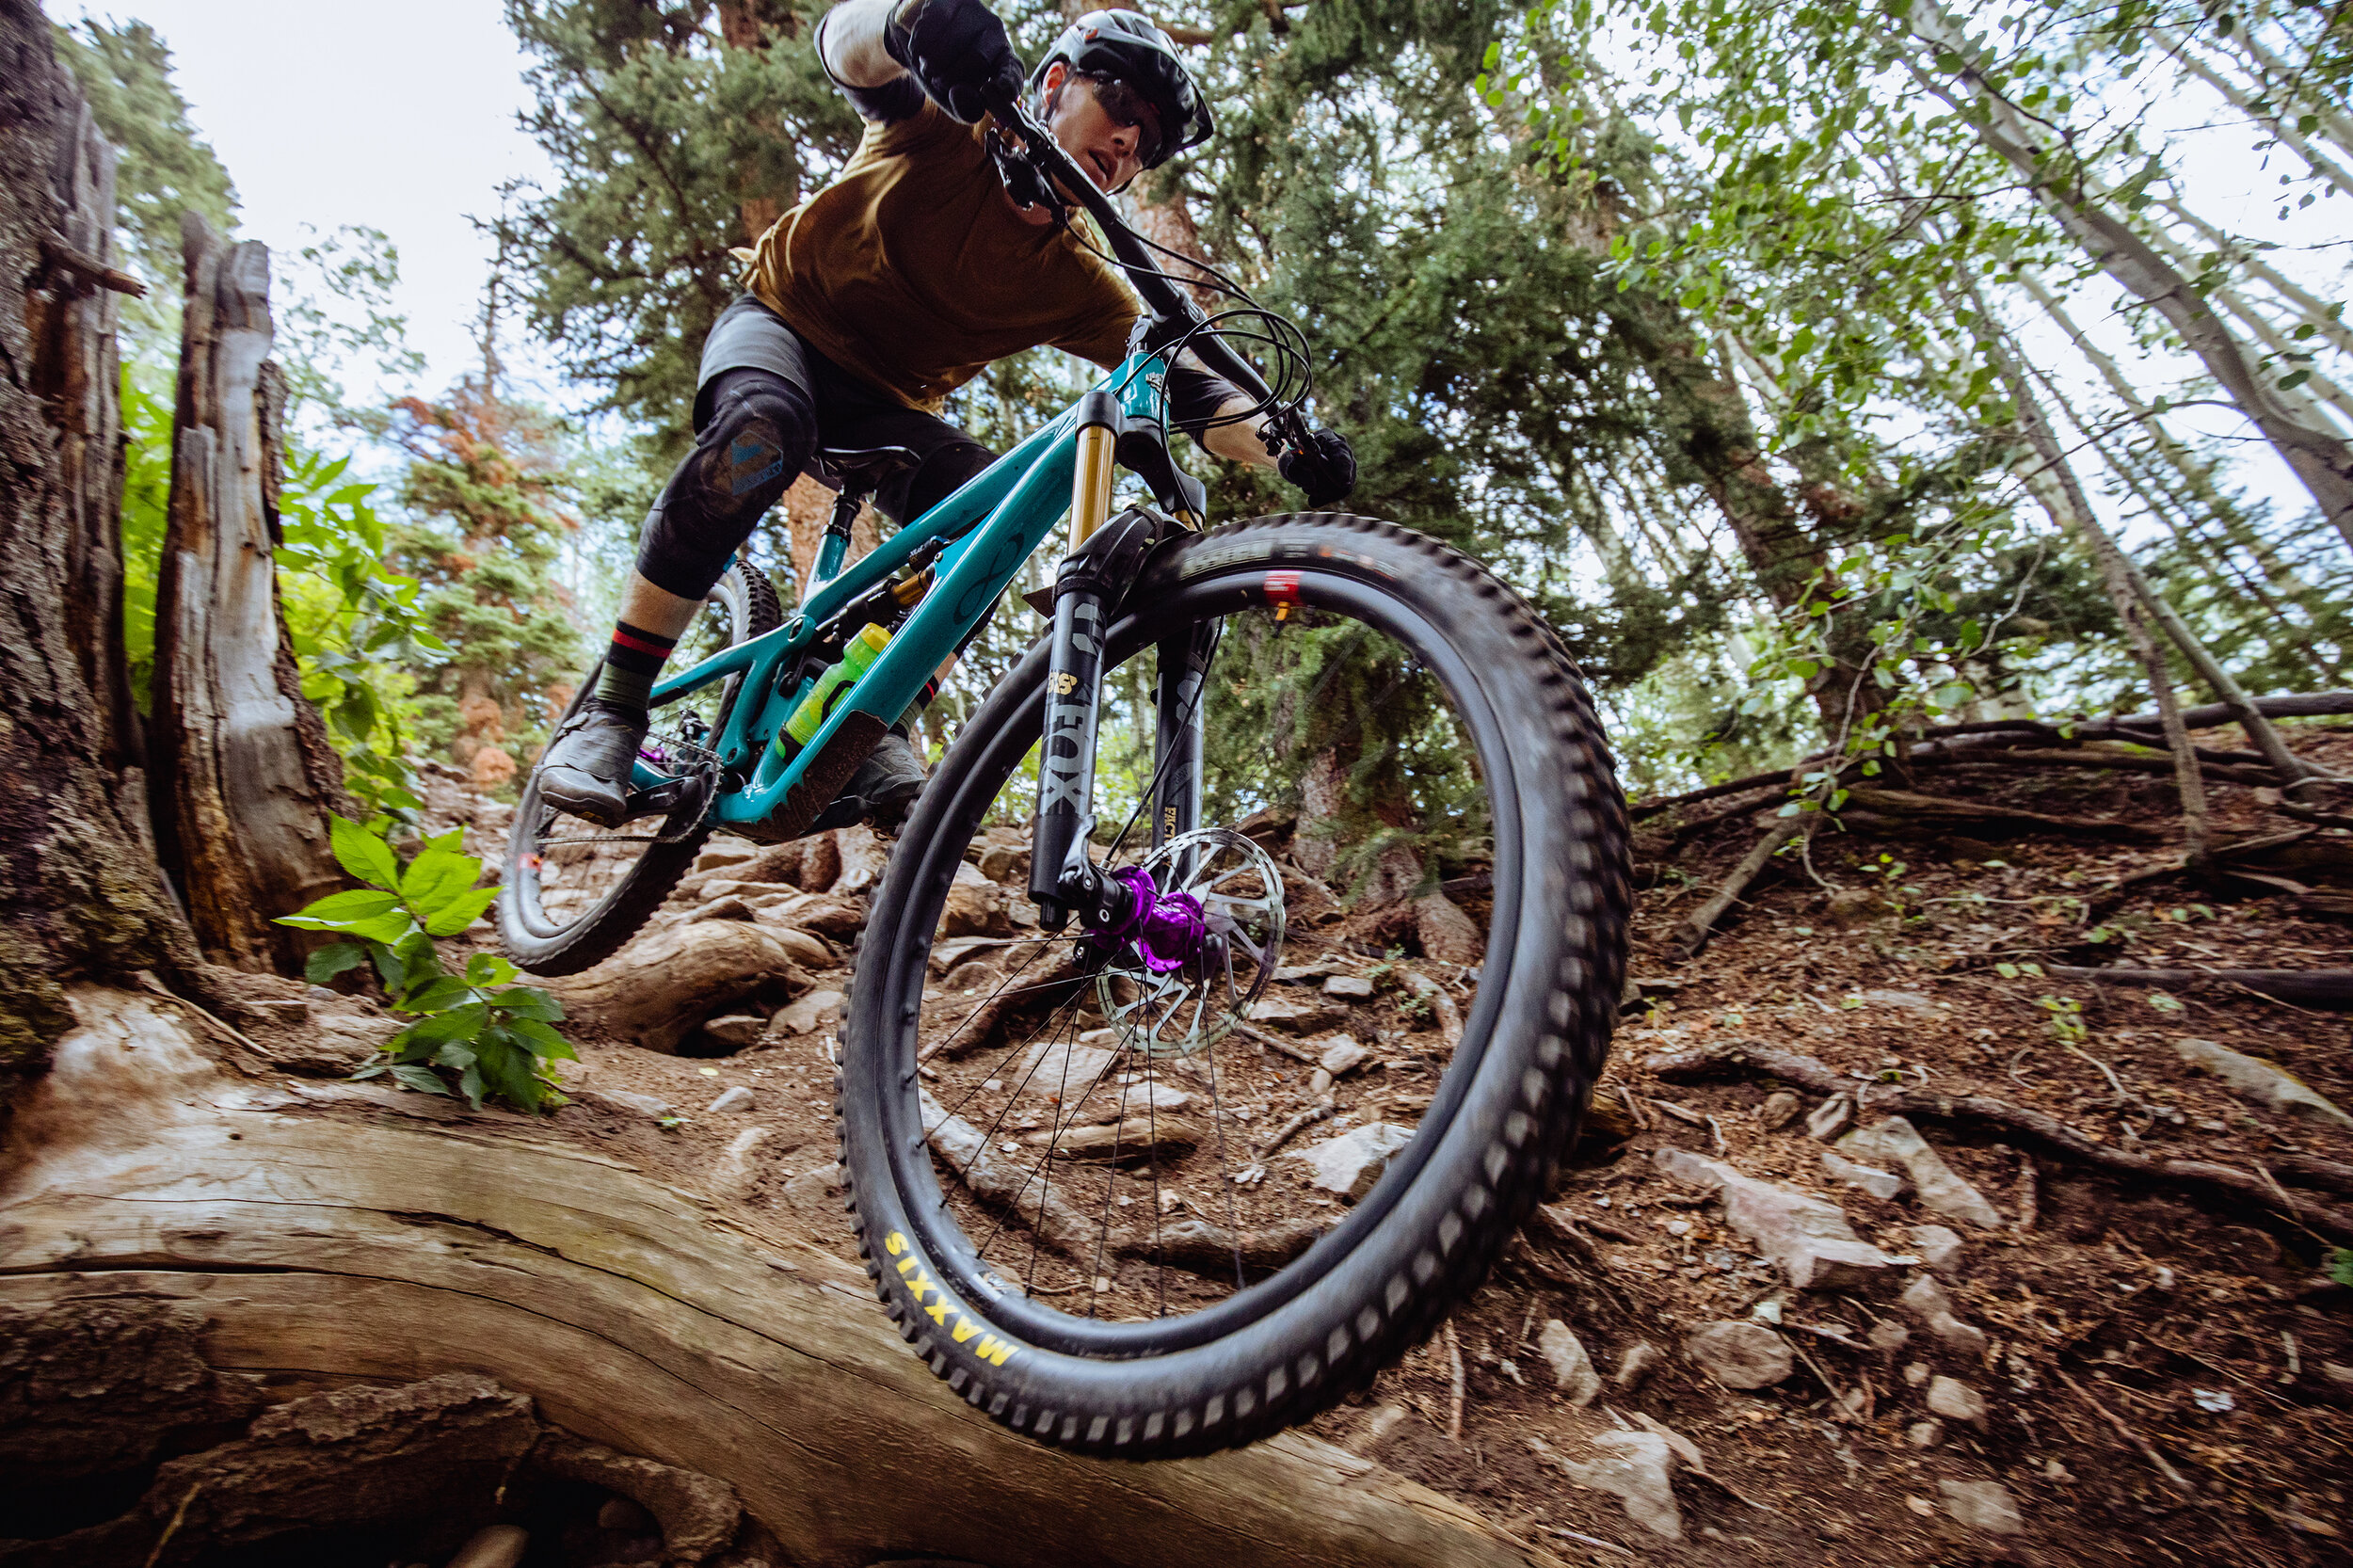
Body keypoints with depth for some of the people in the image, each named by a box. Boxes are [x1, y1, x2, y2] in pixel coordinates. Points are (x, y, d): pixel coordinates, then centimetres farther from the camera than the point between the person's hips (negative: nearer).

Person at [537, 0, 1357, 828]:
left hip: (888, 410, 3)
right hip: (781, 324, -3)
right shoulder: (944, 126, -12)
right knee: (761, 431, -38)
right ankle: (609, 710, -28)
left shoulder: (1075, 284, -7)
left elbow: (1177, 382, -16)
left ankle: (875, 739, -19)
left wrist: (1285, 442, -35)